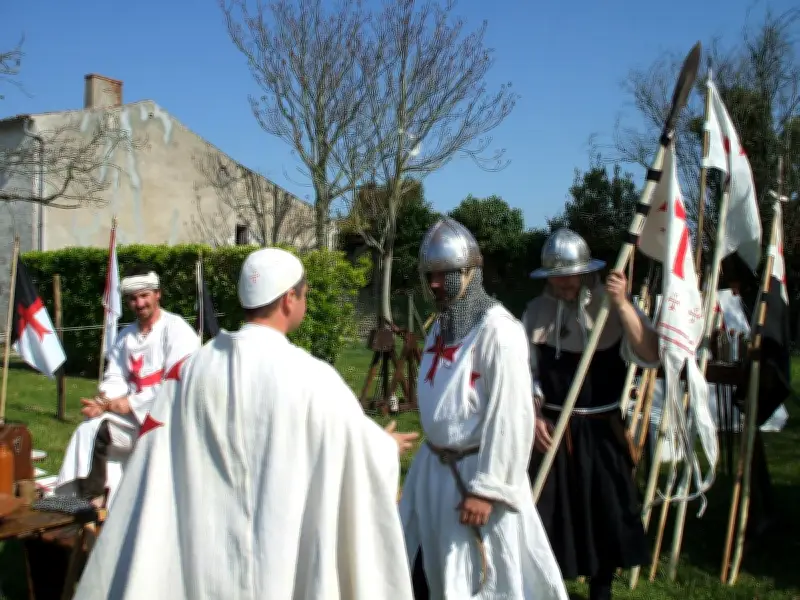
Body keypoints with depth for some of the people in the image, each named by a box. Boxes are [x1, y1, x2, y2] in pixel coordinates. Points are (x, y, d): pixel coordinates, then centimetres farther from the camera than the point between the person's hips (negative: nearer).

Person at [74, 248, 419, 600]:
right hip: (284, 561, -3)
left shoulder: (193, 369, -5)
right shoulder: (313, 378, -16)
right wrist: (388, 446, 18)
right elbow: (364, 447, -2)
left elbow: (152, 454, 1)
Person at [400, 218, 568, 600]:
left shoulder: (498, 331, -19)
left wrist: (488, 488, -21)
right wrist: (435, 455, 16)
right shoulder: (442, 326, 9)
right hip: (433, 468, 8)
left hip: (476, 471, -8)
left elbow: (511, 416, -21)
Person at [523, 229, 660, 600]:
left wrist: (622, 305, -28)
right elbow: (525, 372, 2)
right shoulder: (536, 311, -2)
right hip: (551, 429, 1)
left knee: (607, 516, 10)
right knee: (547, 518, 6)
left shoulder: (612, 307, -8)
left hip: (601, 430, 0)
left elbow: (650, 357, -20)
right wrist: (533, 416, -10)